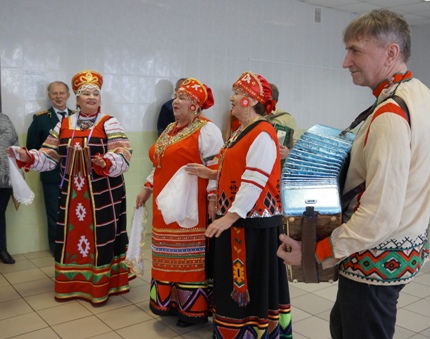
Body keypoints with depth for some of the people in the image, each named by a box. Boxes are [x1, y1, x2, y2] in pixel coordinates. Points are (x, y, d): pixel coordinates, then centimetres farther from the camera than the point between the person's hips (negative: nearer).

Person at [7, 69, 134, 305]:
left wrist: (106, 163, -35)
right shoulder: (63, 125, 8)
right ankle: (71, 284, 27)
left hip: (103, 195, -4)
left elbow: (123, 158, -16)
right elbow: (49, 158, 7)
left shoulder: (109, 124, -6)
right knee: (72, 236, 12)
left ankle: (101, 286, 15)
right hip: (72, 195, 4)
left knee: (101, 238, 3)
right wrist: (27, 157, -9)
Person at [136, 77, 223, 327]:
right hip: (167, 205, 8)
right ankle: (171, 300, 28)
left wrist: (213, 198, -21)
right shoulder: (170, 130, 16)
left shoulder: (206, 130, -10)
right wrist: (148, 188, 20)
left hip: (190, 206, -8)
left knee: (191, 256, 0)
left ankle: (195, 308, 13)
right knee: (171, 255, 14)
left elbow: (216, 167, -16)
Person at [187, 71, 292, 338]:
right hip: (236, 218, 10)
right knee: (235, 281, 17)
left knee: (253, 282, 3)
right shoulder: (242, 132, 14)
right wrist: (211, 173, 10)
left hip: (254, 221, -9)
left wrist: (230, 217, -26)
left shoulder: (262, 134, -16)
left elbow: (255, 181, -23)